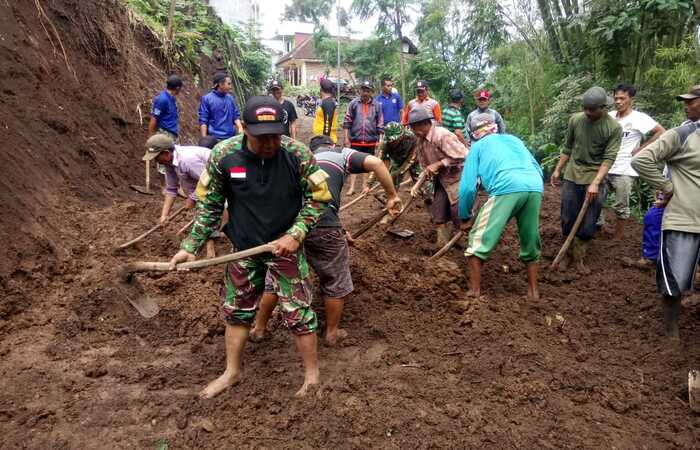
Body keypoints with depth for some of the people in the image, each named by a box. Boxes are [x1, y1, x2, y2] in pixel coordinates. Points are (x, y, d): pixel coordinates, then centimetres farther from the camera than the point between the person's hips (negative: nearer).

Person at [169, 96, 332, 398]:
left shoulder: (297, 154, -19)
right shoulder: (223, 155, -15)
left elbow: (318, 199, -8)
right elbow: (210, 204, -2)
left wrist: (295, 235, -19)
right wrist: (190, 246, -4)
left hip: (285, 247, -2)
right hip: (244, 248, 3)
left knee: (298, 313, 3)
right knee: (236, 310, 17)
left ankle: (312, 376, 25)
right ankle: (232, 372, 39)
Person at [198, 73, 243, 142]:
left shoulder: (230, 98, 9)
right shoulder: (207, 99, -4)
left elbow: (236, 115, 14)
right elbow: (203, 121, -5)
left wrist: (240, 128, -5)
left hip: (231, 137, 5)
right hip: (215, 138, -5)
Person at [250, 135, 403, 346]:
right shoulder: (342, 153, 17)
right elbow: (376, 163, -3)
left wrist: (339, 232, 46)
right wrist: (392, 196, 6)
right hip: (322, 225, -5)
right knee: (335, 281, 18)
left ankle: (259, 328, 37)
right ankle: (332, 333, 32)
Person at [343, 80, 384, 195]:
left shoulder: (376, 105, 2)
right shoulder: (353, 103, -1)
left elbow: (380, 125, 5)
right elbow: (347, 122, 1)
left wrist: (379, 140, 2)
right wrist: (346, 137, -3)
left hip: (370, 141, 1)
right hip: (355, 140, -1)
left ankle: (363, 185, 23)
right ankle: (352, 187, 3)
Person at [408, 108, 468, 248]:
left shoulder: (442, 135, -24)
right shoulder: (421, 140, 2)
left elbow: (460, 155, -27)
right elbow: (425, 167, 9)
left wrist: (438, 164, -26)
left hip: (458, 177, -8)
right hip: (441, 179, 8)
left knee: (458, 213, -9)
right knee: (438, 215, 7)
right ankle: (442, 247, 19)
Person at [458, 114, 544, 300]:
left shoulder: (478, 146, 22)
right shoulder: (514, 139, 34)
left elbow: (468, 185, 12)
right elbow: (538, 169, 30)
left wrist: (464, 214, 23)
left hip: (506, 188, -5)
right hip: (535, 187, 5)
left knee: (480, 238, 7)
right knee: (530, 242, 21)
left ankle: (474, 291, 8)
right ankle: (533, 290, 30)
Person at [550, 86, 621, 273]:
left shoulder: (614, 128, -9)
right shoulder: (575, 119, -1)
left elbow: (609, 158, -14)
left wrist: (595, 183, -23)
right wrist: (557, 170, 12)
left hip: (595, 180, -2)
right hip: (572, 176, 2)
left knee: (588, 225, 1)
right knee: (568, 219, 6)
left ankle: (579, 257, 18)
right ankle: (569, 253, 24)